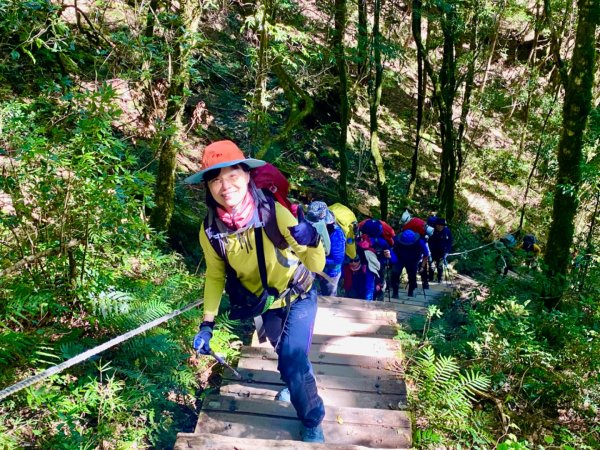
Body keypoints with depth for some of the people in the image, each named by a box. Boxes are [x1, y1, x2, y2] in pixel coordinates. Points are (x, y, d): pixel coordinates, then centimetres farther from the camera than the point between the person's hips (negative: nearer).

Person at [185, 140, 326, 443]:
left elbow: (317, 266, -29)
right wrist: (207, 324, -9)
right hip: (265, 303, 3)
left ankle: (312, 422, 15)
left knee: (293, 361, -13)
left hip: (298, 296, -3)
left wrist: (311, 242, -50)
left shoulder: (273, 213, -33)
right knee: (287, 356, 24)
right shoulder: (211, 231, -23)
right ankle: (297, 381, 59)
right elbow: (215, 277, -5)